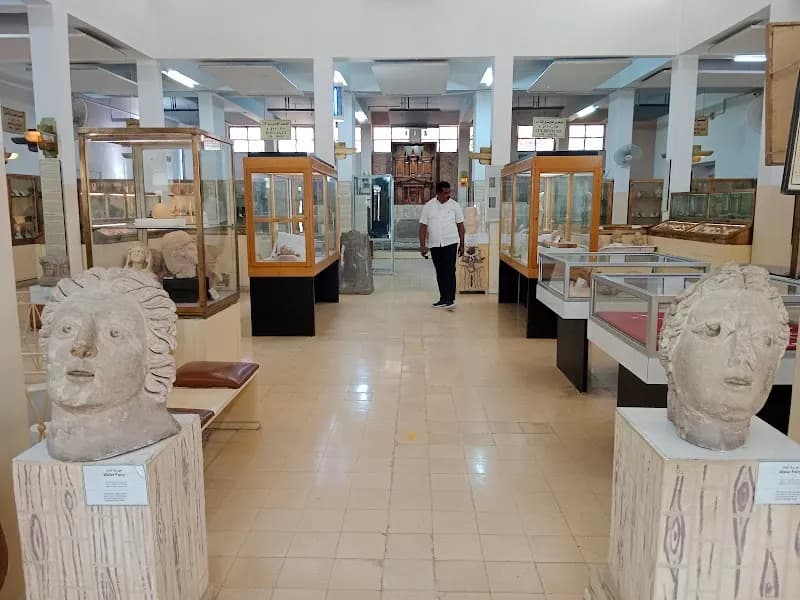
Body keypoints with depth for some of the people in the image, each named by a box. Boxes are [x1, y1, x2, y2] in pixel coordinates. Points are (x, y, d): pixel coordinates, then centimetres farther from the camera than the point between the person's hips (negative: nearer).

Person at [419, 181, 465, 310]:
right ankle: (443, 299, 19)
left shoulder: (455, 205, 1)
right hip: (434, 245, 2)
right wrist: (422, 245, -5)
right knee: (440, 273, 9)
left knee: (450, 271, -10)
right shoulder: (428, 206, 1)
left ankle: (450, 300, -9)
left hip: (450, 243, -2)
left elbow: (460, 226, 5)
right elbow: (423, 226, 1)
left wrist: (462, 245, 4)